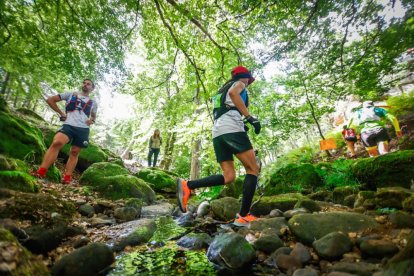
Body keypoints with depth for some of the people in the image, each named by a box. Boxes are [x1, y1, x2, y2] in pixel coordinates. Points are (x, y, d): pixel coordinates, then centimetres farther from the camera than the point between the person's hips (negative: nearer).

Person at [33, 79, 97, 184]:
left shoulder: (93, 103, 21)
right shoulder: (70, 94, 15)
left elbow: (94, 116, 35)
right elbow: (50, 100, 14)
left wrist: (91, 121, 10)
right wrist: (61, 113, 4)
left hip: (83, 129, 3)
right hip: (68, 125, -2)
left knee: (74, 152, 0)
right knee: (56, 143, -26)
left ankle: (67, 178, 2)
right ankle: (41, 172, -29)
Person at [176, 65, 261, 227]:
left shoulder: (222, 90, 37)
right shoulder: (239, 84, 14)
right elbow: (233, 93, -12)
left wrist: (241, 123, 35)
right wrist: (250, 117, -18)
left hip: (217, 132, 8)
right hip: (232, 128, -8)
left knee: (228, 177, 2)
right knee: (253, 169, -3)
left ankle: (187, 185, -12)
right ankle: (244, 216, -10)